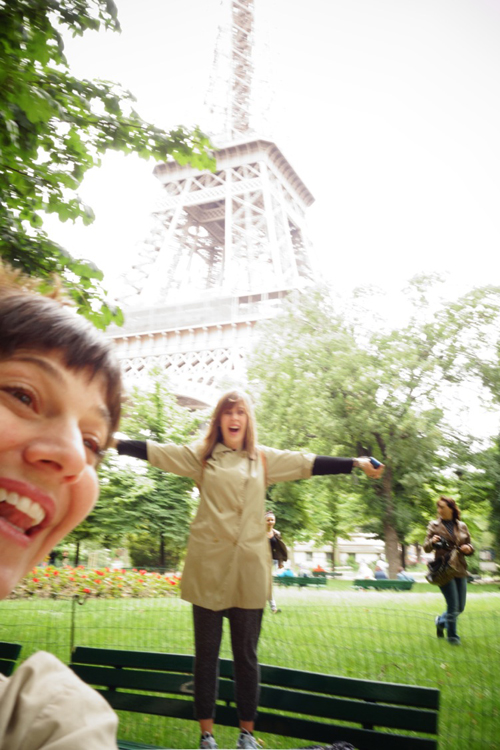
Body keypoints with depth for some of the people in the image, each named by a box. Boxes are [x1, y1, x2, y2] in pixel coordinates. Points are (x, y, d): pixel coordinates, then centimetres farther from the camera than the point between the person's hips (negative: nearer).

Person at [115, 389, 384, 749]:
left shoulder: (265, 459, 8)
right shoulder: (200, 455, 5)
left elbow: (309, 463, 5)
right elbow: (155, 451, 2)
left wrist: (356, 464, 0)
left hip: (249, 568, 1)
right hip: (208, 566, -1)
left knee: (246, 654, 11)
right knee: (206, 653, 10)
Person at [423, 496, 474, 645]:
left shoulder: (462, 526, 9)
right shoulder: (434, 525, 1)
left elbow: (470, 546, 16)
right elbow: (426, 547, 0)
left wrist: (468, 548, -7)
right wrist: (432, 541, -22)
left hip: (460, 570, 4)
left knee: (460, 607, 9)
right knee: (453, 605, -8)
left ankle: (441, 620, 36)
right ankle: (452, 636, 10)